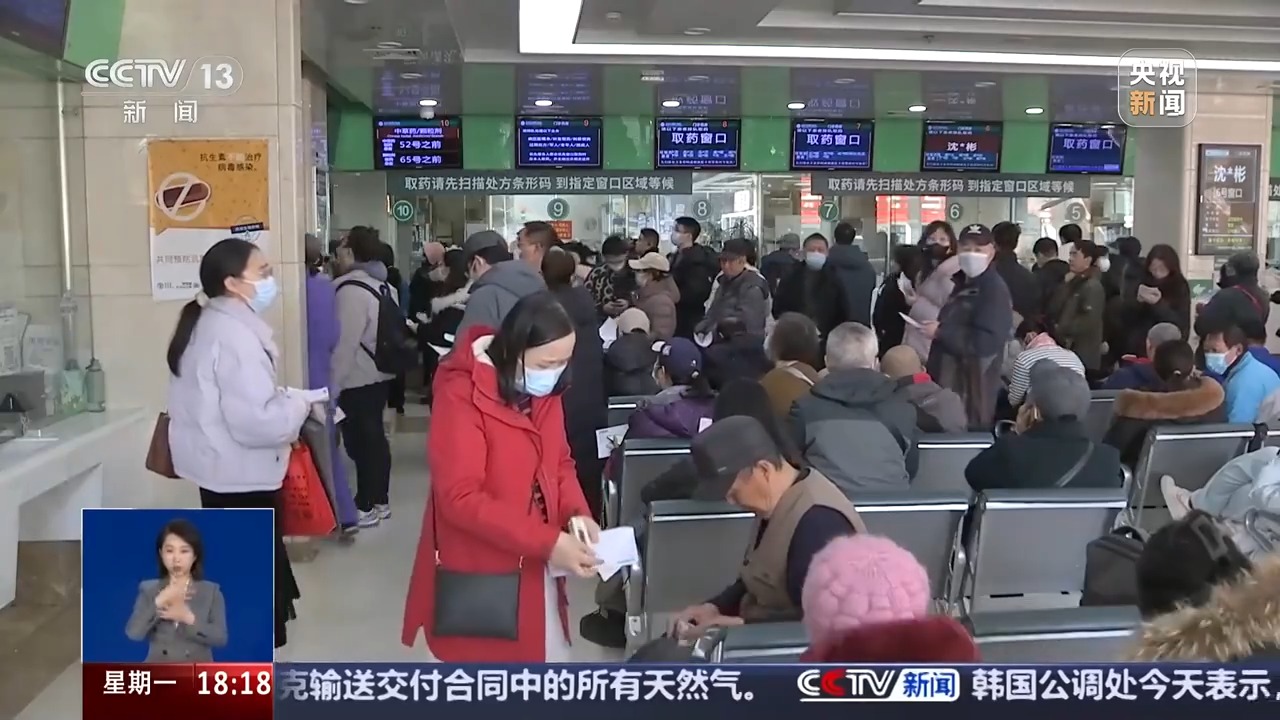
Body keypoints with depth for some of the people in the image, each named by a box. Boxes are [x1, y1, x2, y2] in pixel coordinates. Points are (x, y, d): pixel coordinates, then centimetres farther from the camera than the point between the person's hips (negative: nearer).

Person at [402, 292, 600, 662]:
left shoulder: (544, 390, 2)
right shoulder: (461, 394, -21)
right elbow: (460, 498, -24)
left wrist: (576, 513, -9)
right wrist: (547, 541, -27)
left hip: (533, 569, 7)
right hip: (478, 577, -7)